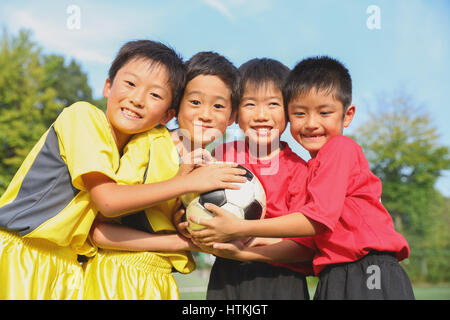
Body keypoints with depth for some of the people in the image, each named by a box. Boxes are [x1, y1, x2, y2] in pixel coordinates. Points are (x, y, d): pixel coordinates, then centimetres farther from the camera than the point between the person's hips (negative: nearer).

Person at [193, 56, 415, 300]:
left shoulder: (341, 147, -7)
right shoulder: (312, 166, 16)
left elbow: (319, 218, -16)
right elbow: (308, 243, 8)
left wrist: (239, 229, -13)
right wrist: (248, 252, -1)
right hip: (335, 281, 7)